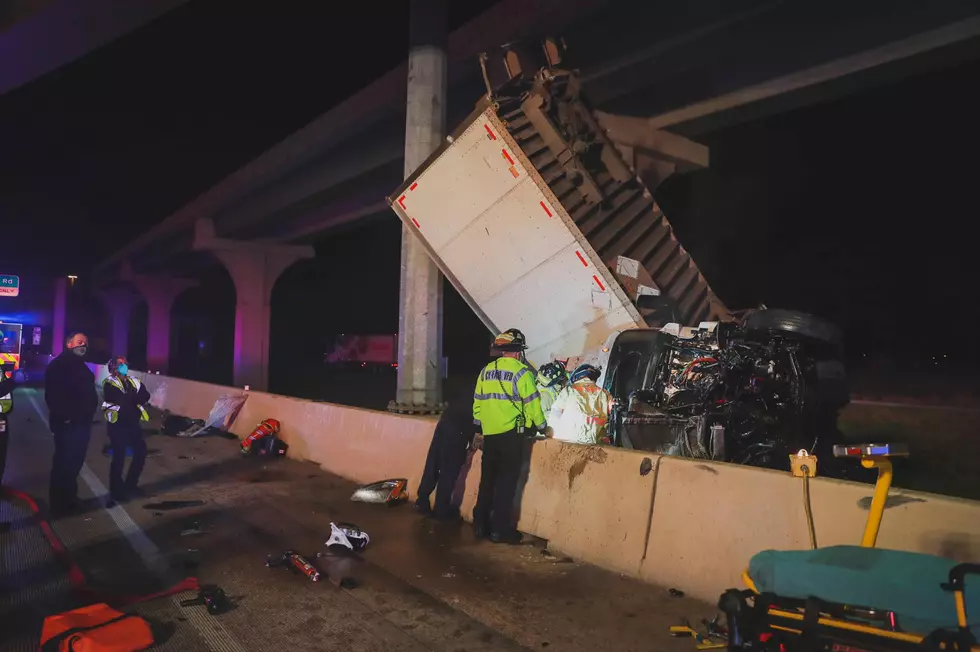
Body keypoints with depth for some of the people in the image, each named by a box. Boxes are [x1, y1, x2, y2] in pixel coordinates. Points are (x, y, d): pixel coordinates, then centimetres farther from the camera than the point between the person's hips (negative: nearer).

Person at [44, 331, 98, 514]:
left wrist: (88, 415, 11)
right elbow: (51, 395, -18)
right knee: (64, 463, -1)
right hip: (67, 424, -9)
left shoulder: (81, 366, 18)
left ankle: (69, 498, 28)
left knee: (75, 462, 16)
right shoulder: (57, 365, -10)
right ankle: (59, 502, 9)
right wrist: (63, 417, -21)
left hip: (82, 423, 9)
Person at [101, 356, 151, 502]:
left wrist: (129, 398, -15)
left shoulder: (133, 382, 12)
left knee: (141, 452, 7)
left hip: (132, 423, 6)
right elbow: (120, 399, -22)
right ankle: (116, 491, 13)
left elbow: (146, 396, -2)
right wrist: (135, 397, -9)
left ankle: (130, 485, 25)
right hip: (117, 424, -6)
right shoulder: (110, 383, -7)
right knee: (119, 457, -2)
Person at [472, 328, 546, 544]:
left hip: (489, 434, 6)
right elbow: (532, 403, -9)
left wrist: (479, 429, 20)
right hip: (511, 433, -5)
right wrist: (542, 426, 5)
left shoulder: (486, 371, 8)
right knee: (507, 481, 2)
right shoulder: (521, 372, -9)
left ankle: (481, 525, 23)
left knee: (488, 479, 15)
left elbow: (478, 402, 11)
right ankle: (500, 530, 6)